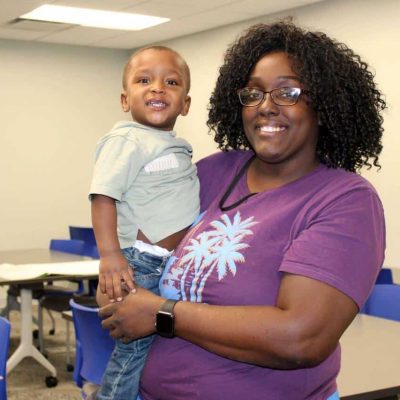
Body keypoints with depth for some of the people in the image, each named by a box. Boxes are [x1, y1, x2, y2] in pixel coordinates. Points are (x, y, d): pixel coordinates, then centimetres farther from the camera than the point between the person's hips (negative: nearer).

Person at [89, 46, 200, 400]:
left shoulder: (176, 146, 14)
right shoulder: (126, 140, -13)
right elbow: (103, 197, -21)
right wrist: (110, 255, -29)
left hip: (174, 264, 9)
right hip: (141, 265, -9)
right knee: (135, 349, -5)